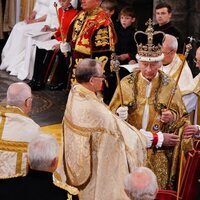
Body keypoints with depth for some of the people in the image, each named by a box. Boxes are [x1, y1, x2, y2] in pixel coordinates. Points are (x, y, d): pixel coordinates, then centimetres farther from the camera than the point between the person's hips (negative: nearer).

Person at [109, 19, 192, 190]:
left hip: (158, 155, -1)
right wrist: (120, 113, -19)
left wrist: (171, 117, -20)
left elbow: (182, 117, 1)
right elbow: (112, 114, 3)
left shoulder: (169, 85, -3)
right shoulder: (126, 83, -1)